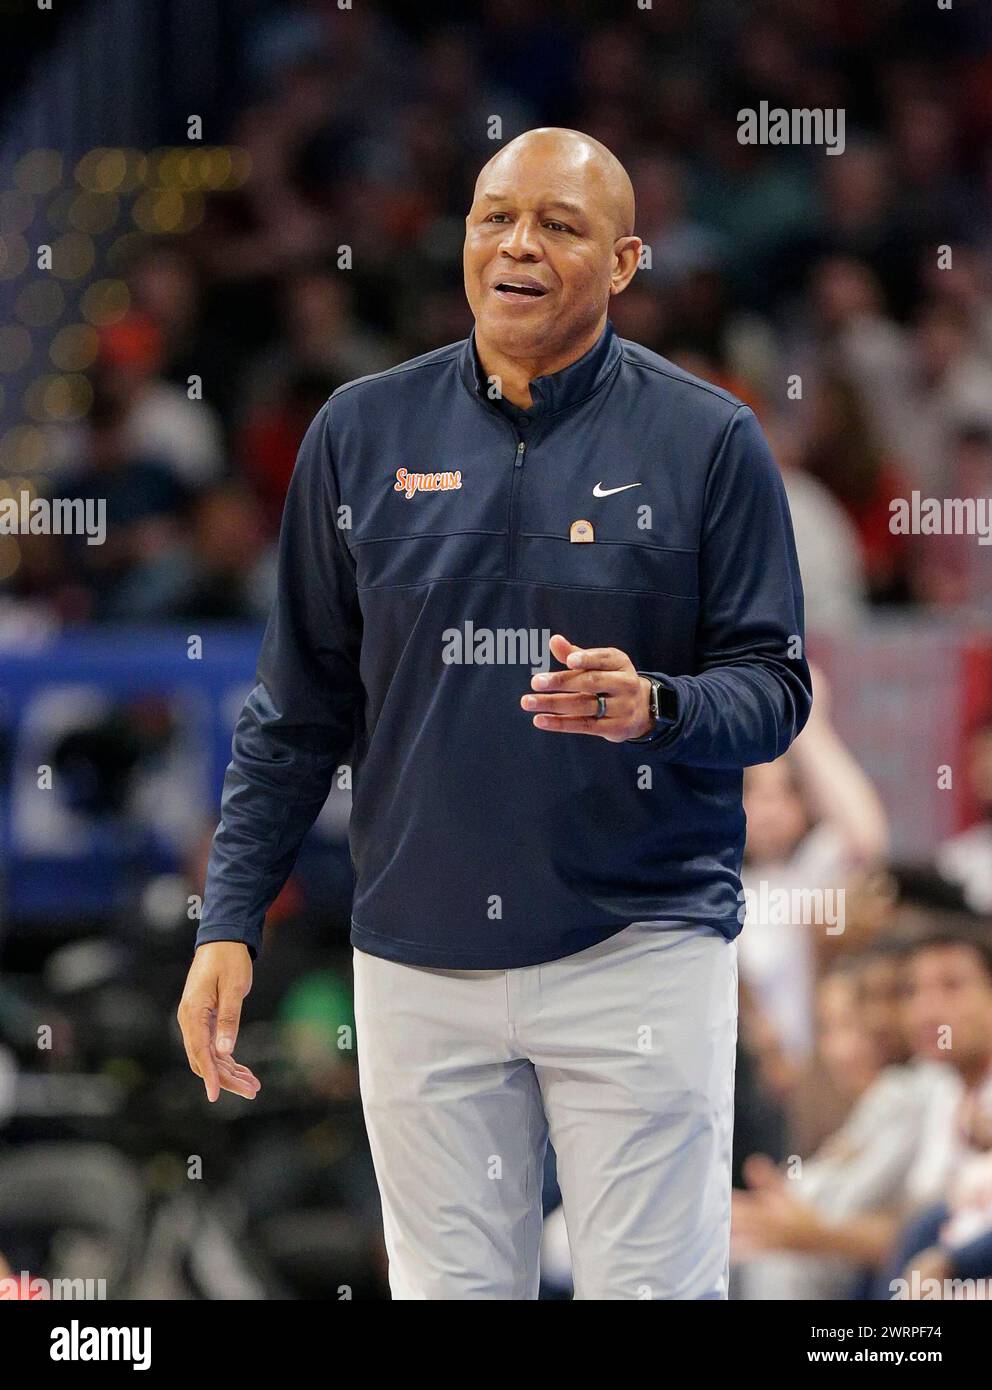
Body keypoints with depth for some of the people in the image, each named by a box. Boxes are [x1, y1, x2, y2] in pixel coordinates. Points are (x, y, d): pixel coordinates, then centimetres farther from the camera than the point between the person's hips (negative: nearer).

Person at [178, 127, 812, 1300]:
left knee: (653, 1290, -5)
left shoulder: (707, 441, 1)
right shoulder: (362, 432, 8)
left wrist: (653, 708, -22)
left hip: (639, 944, -2)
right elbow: (299, 709, 11)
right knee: (451, 1288, 5)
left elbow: (773, 688, 0)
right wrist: (228, 923, 5)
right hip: (420, 961, 2)